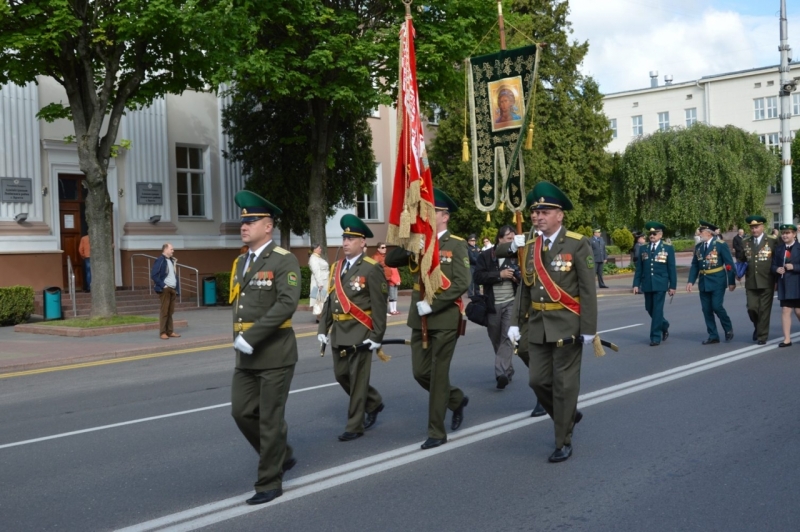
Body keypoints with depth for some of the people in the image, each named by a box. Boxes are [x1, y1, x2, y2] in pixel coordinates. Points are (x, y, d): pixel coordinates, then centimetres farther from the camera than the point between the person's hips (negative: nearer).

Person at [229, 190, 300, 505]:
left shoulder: (284, 260, -12)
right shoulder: (241, 263, 13)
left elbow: (287, 304, -23)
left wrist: (252, 336, -25)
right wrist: (238, 338, 7)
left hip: (275, 354, -8)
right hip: (246, 356, 8)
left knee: (270, 419, 0)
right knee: (242, 412, 8)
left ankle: (270, 482, 13)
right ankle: (282, 456, 29)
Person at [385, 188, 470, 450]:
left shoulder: (457, 245, -6)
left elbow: (461, 283, -16)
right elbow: (391, 260, 0)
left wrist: (432, 305, -19)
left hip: (445, 319, -6)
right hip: (420, 319, 6)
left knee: (438, 375, -1)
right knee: (420, 372, 9)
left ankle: (436, 432, 10)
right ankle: (456, 399, 35)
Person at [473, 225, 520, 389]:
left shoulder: (517, 256, 3)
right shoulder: (485, 256, 0)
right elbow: (478, 277, -10)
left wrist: (517, 277, -14)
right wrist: (499, 274, -17)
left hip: (512, 303, -1)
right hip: (492, 304, 1)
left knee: (507, 337, -12)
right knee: (496, 339, 11)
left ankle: (502, 373, -15)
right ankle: (508, 370, 30)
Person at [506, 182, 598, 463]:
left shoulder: (577, 244, -9)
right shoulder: (530, 246, 7)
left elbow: (588, 290, -10)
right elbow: (525, 287, 11)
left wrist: (589, 328, -13)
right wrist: (516, 321, 6)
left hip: (567, 325, -5)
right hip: (538, 326, 5)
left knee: (564, 384, 2)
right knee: (539, 381, 8)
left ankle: (563, 442, 15)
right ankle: (568, 414, 35)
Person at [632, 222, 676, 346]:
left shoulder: (668, 249, 2)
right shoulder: (643, 249, 9)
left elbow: (672, 269, 0)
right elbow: (639, 268, 8)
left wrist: (673, 286, -4)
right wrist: (636, 284, 2)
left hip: (660, 284, -4)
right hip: (647, 284, 4)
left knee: (657, 310, -5)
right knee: (650, 309, 11)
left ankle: (656, 337, 2)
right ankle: (664, 326, 35)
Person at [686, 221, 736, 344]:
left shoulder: (721, 245, -6)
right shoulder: (698, 247, 8)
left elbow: (729, 264, -6)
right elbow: (694, 265, 10)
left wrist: (731, 282, -9)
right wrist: (691, 281, 1)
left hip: (717, 282, -5)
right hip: (704, 282, 5)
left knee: (716, 306, -11)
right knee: (706, 310, 4)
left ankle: (728, 329, 13)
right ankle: (713, 336, 13)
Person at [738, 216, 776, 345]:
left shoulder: (772, 242, -1)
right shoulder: (745, 243, 9)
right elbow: (740, 260, 17)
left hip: (767, 283, -3)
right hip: (751, 283, 3)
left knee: (764, 310, 0)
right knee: (752, 308, -2)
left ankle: (762, 336, 12)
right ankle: (758, 327, 27)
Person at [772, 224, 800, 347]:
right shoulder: (778, 248, 9)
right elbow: (773, 265, 11)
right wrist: (777, 269, -9)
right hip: (784, 284, 4)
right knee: (785, 311, 0)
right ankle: (787, 339, 2)